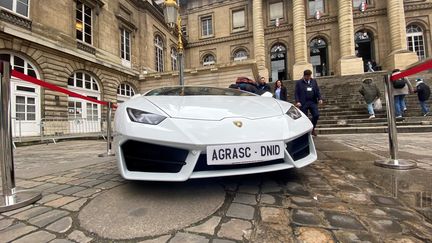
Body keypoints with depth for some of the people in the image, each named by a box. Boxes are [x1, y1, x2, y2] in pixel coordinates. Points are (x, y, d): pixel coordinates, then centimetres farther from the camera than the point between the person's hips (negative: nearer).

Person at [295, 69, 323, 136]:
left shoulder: (314, 81, 15)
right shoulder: (299, 82, 3)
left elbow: (317, 91, 14)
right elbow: (296, 93, -2)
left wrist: (320, 98, -2)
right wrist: (297, 101, -15)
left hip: (313, 102, 3)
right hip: (303, 103, -3)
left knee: (316, 115, -6)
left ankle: (313, 129, 16)